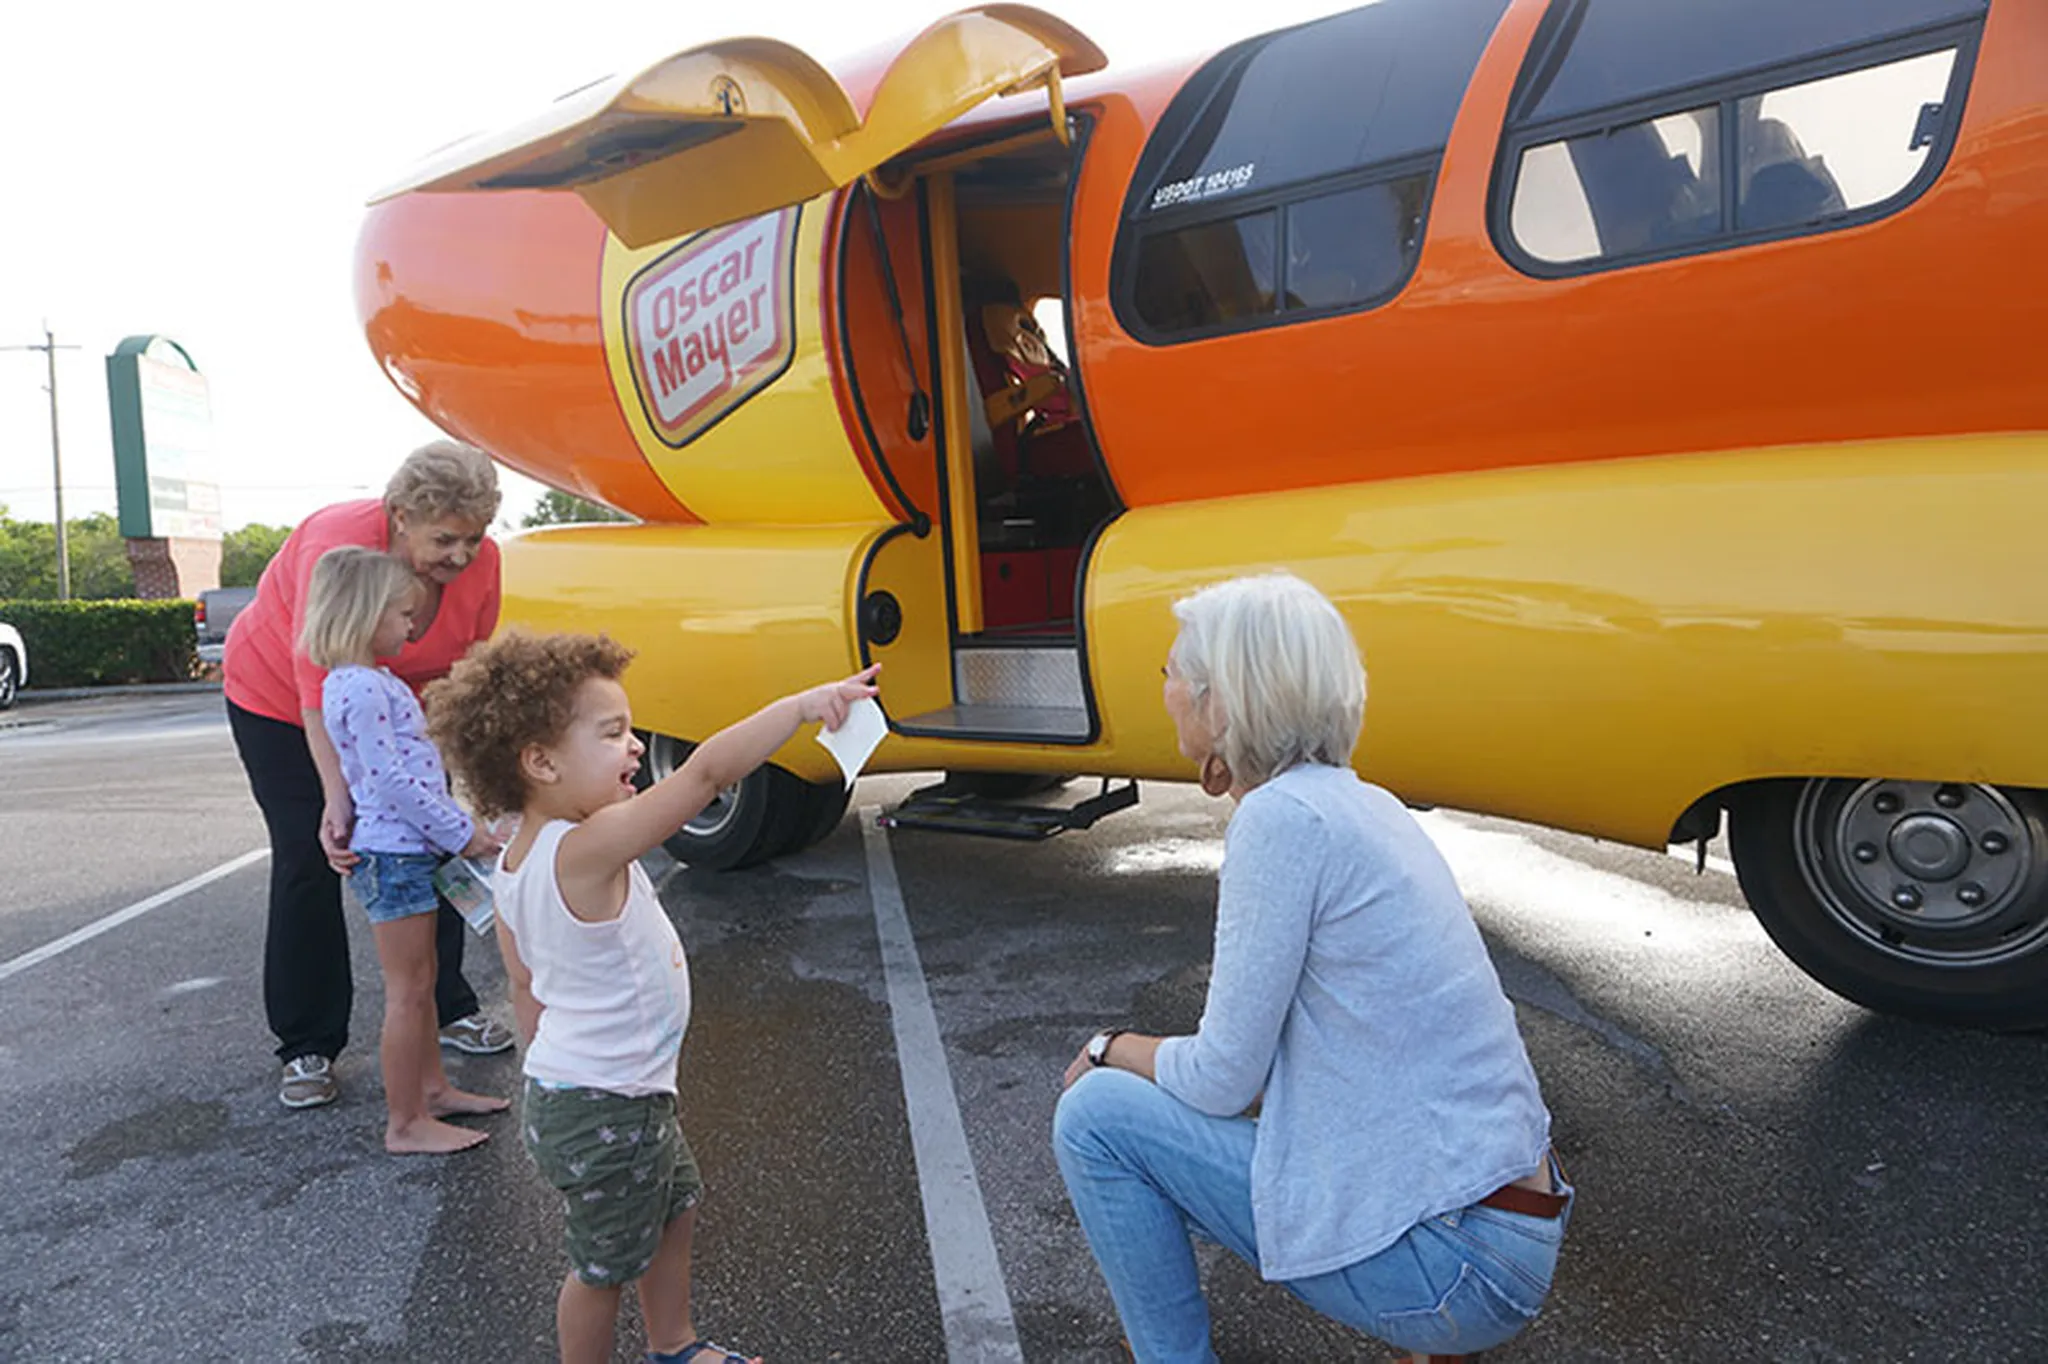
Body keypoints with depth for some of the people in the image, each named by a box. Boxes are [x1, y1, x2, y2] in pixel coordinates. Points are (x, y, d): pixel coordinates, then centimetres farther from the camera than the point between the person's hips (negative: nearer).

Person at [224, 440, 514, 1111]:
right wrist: (338, 799, -42)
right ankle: (307, 1048, 9)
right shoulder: (338, 549, -36)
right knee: (309, 865, -4)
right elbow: (319, 693, -36)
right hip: (278, 701, -4)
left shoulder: (481, 562, -22)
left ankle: (447, 1008, 18)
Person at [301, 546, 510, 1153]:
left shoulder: (372, 681, 13)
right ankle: (405, 1125, 8)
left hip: (412, 850, 10)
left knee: (420, 982, 20)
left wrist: (457, 825, 14)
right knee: (407, 991, -2)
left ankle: (433, 1088, 33)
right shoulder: (360, 689, -19)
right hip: (393, 854, -10)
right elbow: (389, 779, -23)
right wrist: (460, 832, -17)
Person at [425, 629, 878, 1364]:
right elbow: (707, 772, -39)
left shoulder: (514, 865, -2)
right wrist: (806, 702, -39)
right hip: (606, 1114, -10)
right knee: (605, 1265, 13)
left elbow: (525, 986, 9)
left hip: (567, 1086, 10)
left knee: (674, 1206, 27)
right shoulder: (590, 850, -31)